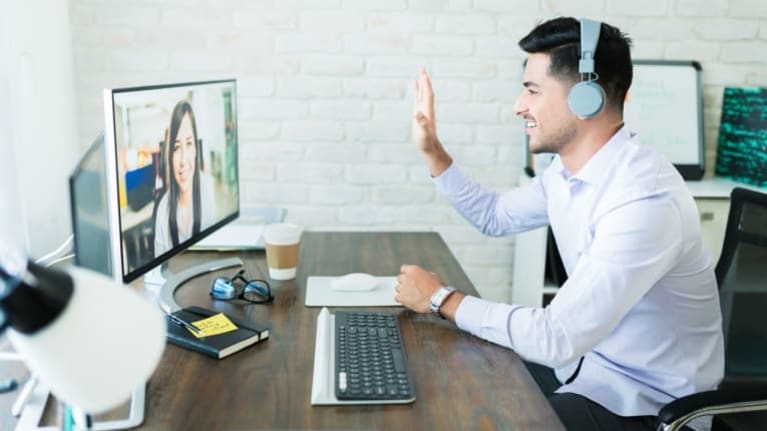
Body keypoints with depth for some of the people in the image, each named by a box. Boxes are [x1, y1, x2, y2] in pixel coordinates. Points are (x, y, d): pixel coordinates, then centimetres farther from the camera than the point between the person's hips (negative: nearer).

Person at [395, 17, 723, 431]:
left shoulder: (645, 199, -31)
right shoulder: (569, 169, -2)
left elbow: (556, 337, -33)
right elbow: (494, 216, 17)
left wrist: (443, 299, -21)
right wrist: (432, 151, 8)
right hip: (585, 357, 8)